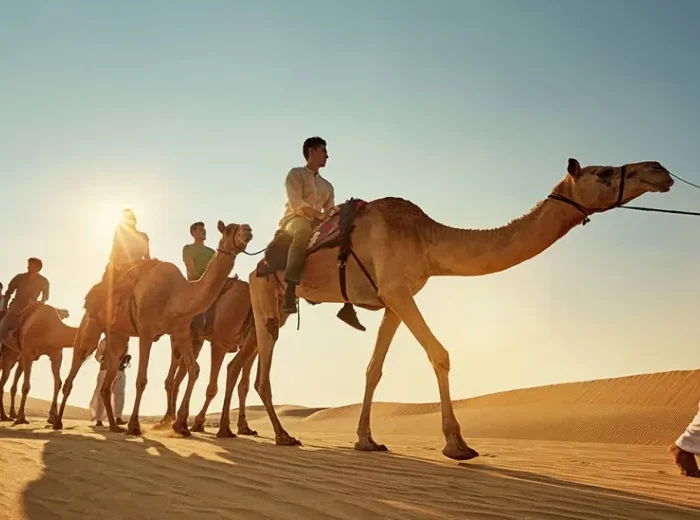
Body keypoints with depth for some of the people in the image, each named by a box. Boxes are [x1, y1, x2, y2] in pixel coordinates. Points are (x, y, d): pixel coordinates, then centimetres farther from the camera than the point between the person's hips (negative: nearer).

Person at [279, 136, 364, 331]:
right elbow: (295, 203, -10)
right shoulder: (296, 174, 5)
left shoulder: (327, 186, 24)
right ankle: (290, 289, -54)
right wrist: (319, 215, -21)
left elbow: (330, 210, 12)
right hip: (294, 221, -7)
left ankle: (348, 305, -15)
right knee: (304, 228, -42)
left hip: (317, 227, 7)